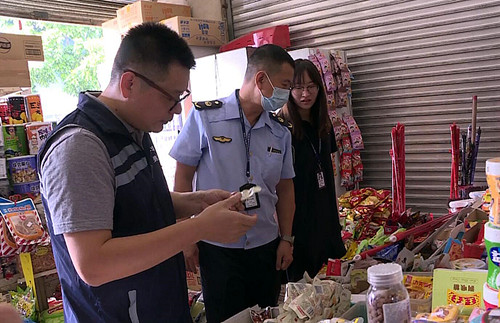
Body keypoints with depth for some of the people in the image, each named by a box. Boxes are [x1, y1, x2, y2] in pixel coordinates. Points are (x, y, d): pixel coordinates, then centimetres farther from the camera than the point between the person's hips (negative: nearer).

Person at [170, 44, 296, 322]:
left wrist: (286, 239, 7)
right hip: (218, 249, -4)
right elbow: (183, 177, -6)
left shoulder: (281, 132, 4)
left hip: (266, 247, 4)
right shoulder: (205, 117, -9)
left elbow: (284, 188, 11)